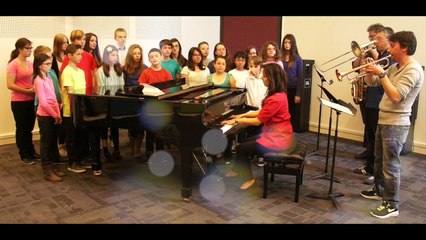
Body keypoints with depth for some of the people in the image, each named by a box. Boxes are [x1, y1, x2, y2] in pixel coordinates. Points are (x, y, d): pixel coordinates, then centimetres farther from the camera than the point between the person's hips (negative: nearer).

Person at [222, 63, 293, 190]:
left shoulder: (275, 99, -26)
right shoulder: (279, 93, 6)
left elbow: (257, 121, -21)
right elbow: (261, 112, 14)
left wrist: (237, 121, -11)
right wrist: (242, 115, 12)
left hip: (276, 140, -10)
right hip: (277, 135, 10)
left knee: (241, 148, -4)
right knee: (244, 142, 19)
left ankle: (249, 178, 12)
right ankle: (237, 170, 34)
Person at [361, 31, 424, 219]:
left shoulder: (413, 70, -17)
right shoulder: (395, 67, 11)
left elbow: (396, 97, -27)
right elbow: (372, 83, 16)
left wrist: (381, 73, -24)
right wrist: (369, 70, -3)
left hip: (396, 124, -10)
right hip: (383, 121, 10)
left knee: (390, 165, -5)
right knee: (379, 159, 22)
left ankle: (392, 205, 6)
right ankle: (379, 190, 39)